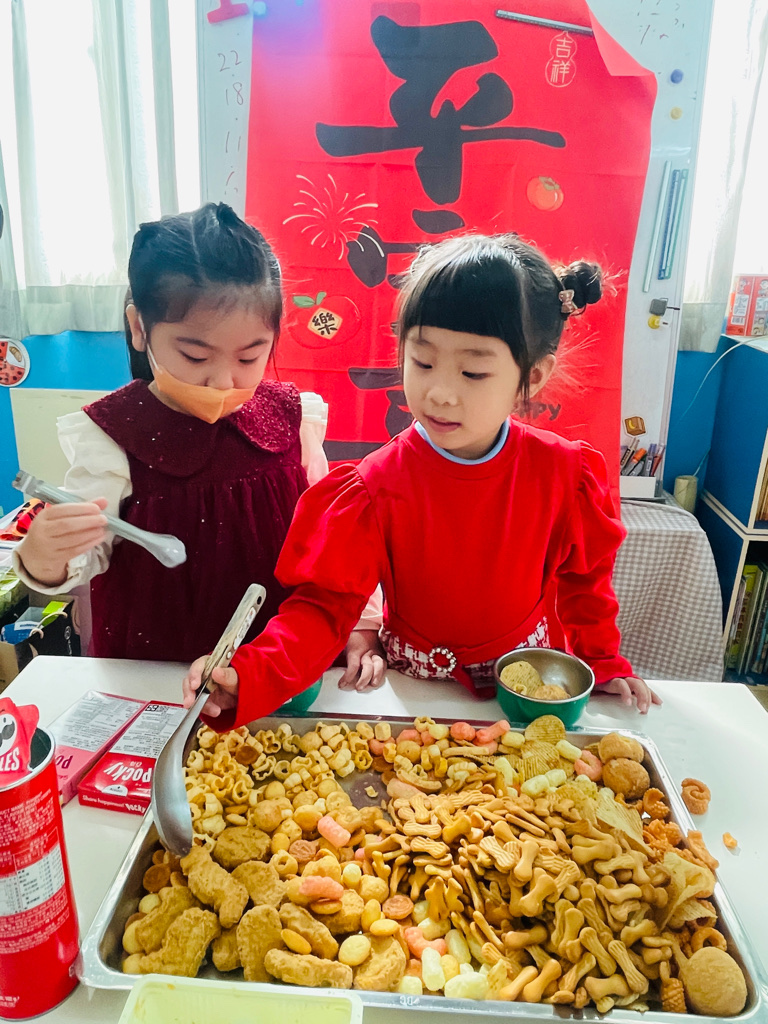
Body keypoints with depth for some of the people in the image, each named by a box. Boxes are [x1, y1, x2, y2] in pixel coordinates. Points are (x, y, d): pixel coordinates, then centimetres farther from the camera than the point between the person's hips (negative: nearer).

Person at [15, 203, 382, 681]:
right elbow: (87, 559, -8)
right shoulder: (113, 436, -11)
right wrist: (42, 559, -30)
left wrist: (360, 628, -2)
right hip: (154, 668, 1)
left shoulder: (291, 417, -4)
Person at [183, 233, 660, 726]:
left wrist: (605, 663, 6)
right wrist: (249, 676, -34)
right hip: (413, 685, -1)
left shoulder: (564, 473, -13)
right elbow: (326, 605, -20)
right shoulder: (378, 486, -19)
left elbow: (584, 578, 5)